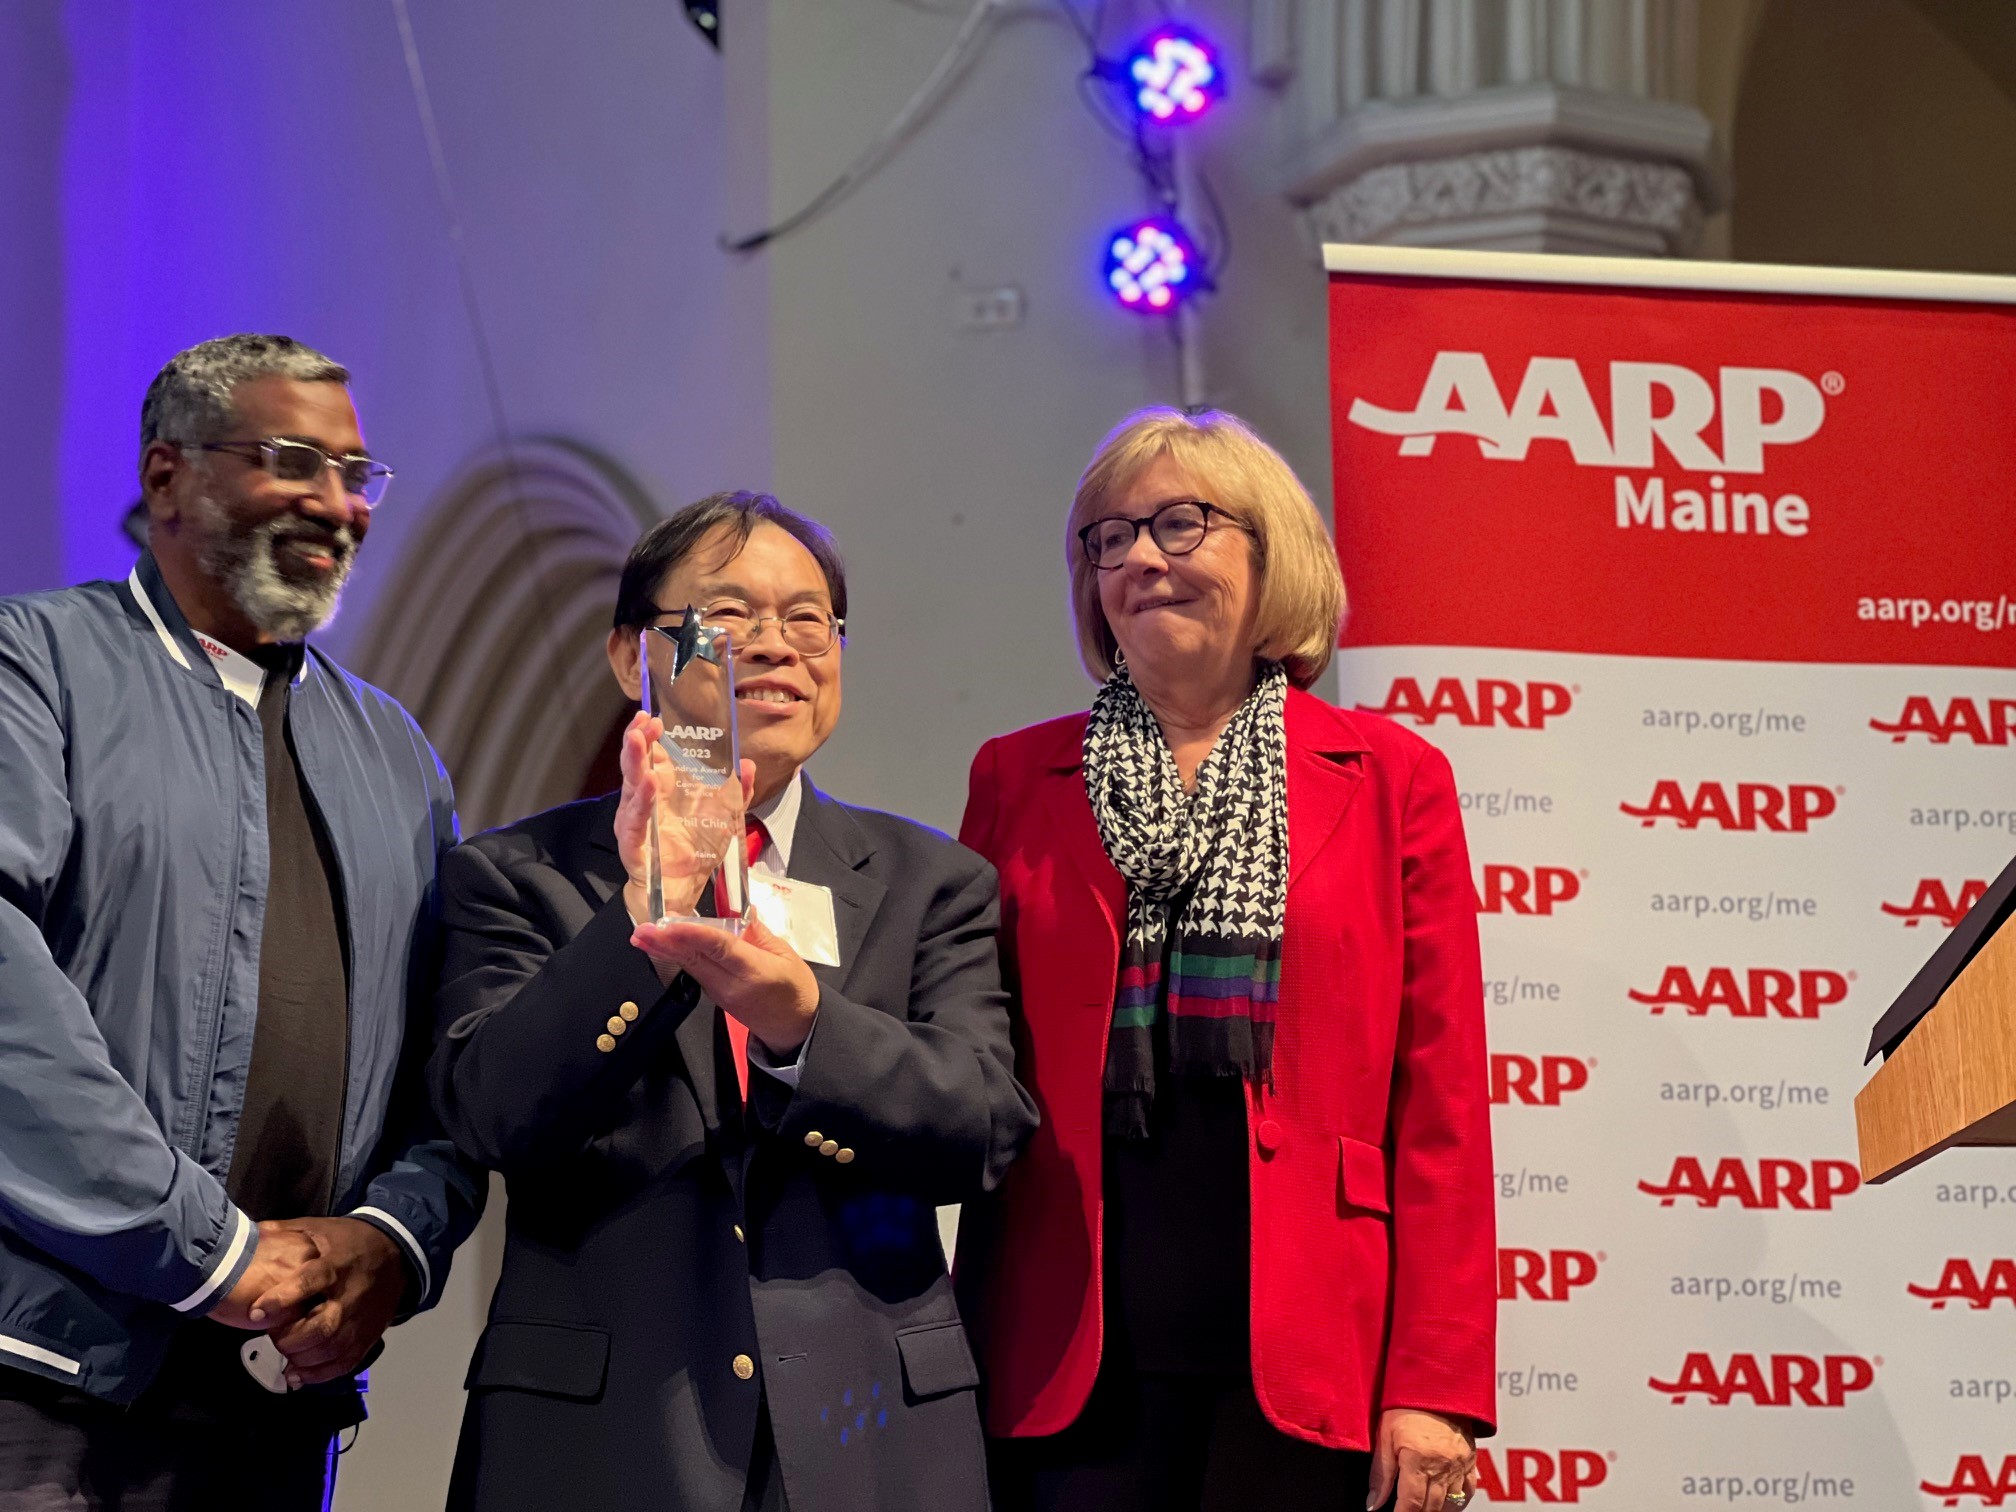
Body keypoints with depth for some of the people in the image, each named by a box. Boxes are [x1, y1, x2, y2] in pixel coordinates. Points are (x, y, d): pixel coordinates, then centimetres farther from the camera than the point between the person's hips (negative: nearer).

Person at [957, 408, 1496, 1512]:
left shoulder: (1391, 779, 7)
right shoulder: (1017, 779, 12)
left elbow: (1440, 1103, 3)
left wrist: (1434, 1385, -5)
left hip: (1300, 1354, -1)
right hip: (1076, 1356, 1)